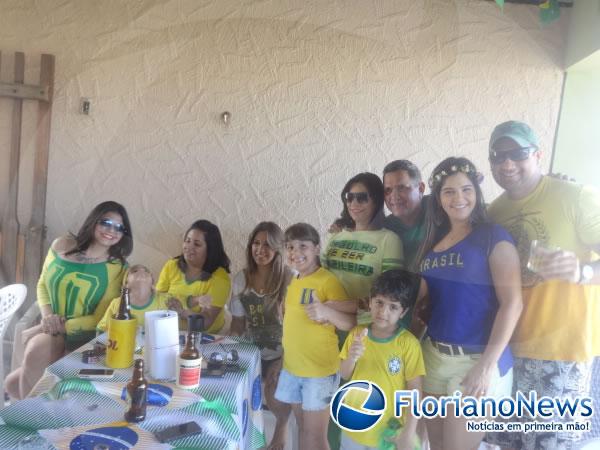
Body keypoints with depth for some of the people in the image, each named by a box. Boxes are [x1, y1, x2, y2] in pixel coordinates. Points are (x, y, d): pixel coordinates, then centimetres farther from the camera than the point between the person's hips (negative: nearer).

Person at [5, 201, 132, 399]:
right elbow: (43, 285, 12)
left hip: (81, 336, -4)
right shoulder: (62, 246, 1)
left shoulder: (118, 268, -9)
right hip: (52, 330, 4)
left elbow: (100, 319, -8)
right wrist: (48, 315, -5)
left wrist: (63, 326, -16)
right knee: (13, 384, -12)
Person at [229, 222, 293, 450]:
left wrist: (283, 360, -16)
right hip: (251, 353, 4)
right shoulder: (241, 278, -2)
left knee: (275, 400, -16)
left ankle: (282, 423, 21)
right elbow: (238, 320, 5)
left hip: (280, 354, -4)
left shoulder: (289, 278, -15)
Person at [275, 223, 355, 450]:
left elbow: (351, 323, -22)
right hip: (291, 368, 7)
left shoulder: (329, 281, -16)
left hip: (320, 370, -7)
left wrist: (327, 312, -39)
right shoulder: (293, 282, 8)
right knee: (302, 427, 19)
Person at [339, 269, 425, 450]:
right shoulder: (357, 333, -5)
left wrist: (408, 433, -14)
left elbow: (415, 390, -13)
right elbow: (344, 375, 1)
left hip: (388, 433, -3)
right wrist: (351, 358, -18)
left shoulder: (408, 343, -17)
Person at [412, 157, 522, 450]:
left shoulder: (493, 237, -10)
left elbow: (512, 303, -16)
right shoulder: (434, 240, 8)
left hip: (475, 360, -6)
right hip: (433, 355, 6)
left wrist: (488, 364, -19)